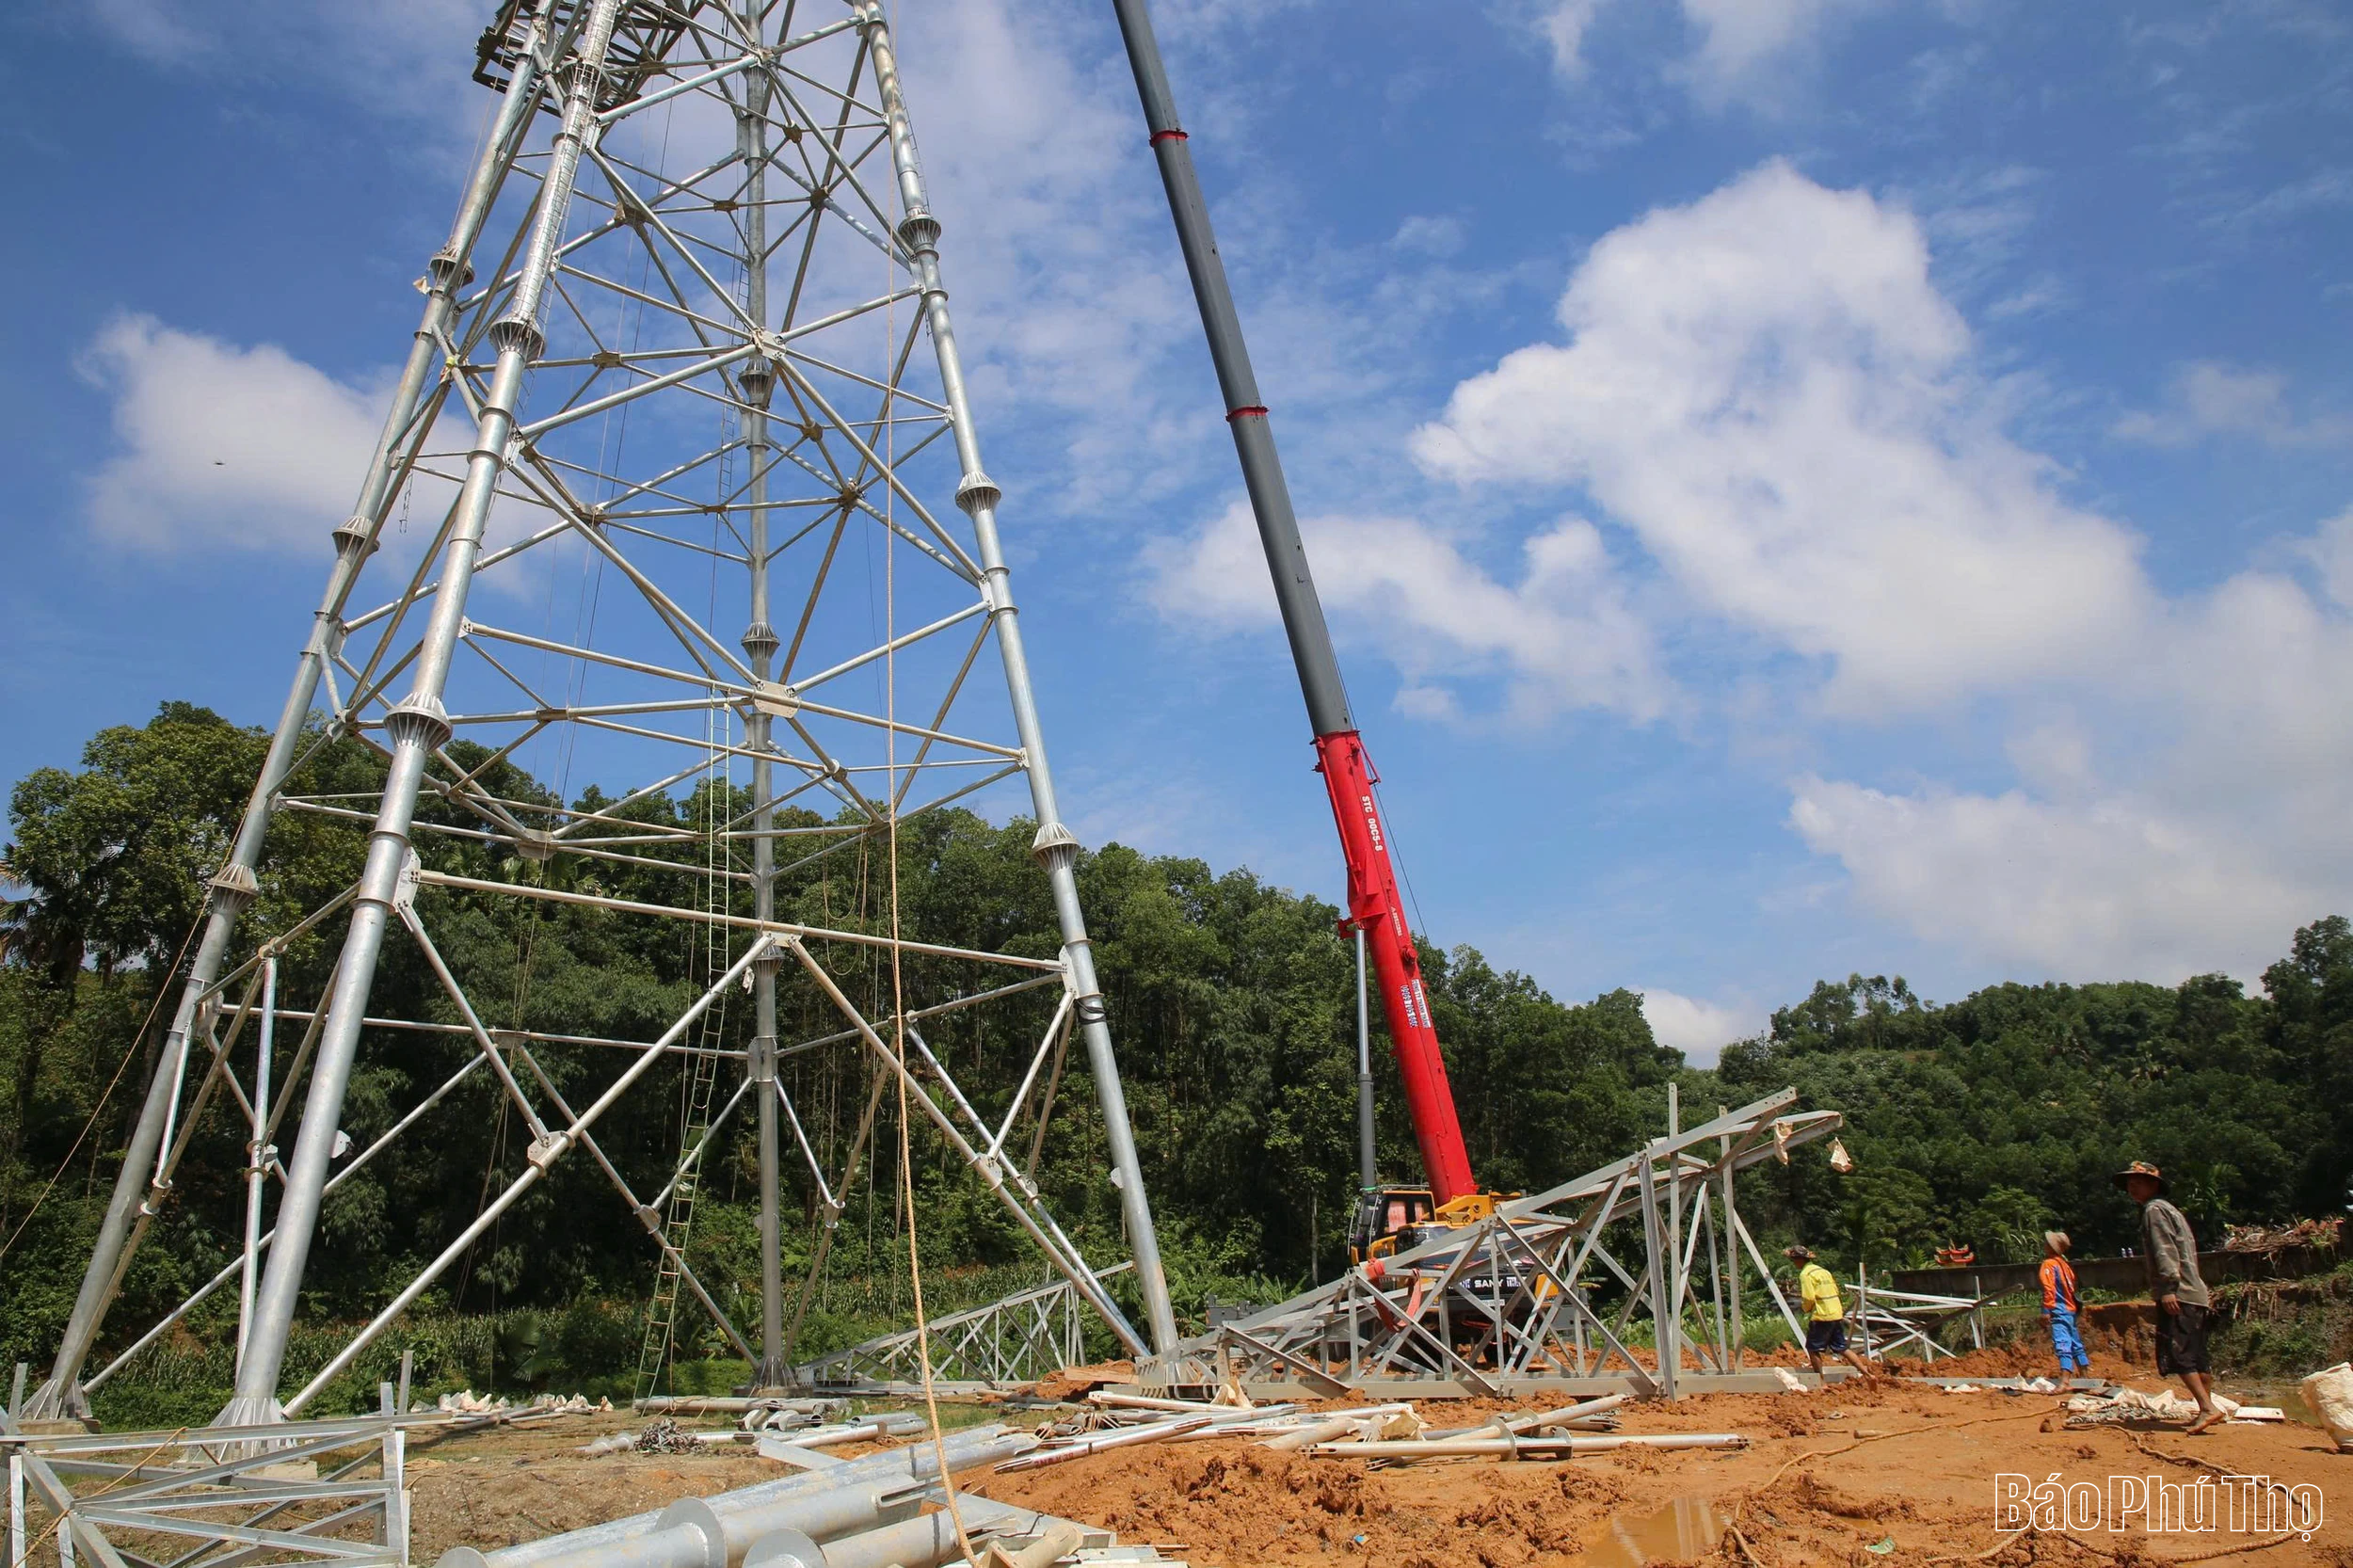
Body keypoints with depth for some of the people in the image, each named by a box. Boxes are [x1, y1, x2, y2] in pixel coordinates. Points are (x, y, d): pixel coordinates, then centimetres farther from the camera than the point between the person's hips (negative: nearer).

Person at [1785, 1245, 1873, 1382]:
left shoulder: (1805, 1274, -11)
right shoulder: (1823, 1270, 16)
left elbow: (1808, 1298, -17)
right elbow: (1835, 1291, 19)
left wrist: (1805, 1309, 2)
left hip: (1821, 1316, -8)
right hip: (1837, 1314, 8)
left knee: (1813, 1349, 4)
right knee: (1842, 1348, 13)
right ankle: (1866, 1371, 5)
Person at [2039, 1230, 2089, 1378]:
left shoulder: (2049, 1264, -10)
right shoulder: (2064, 1263, 14)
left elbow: (2049, 1289, -18)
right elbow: (2071, 1287, 20)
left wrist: (2046, 1310, -18)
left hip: (2059, 1311, -9)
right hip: (2071, 1309, 9)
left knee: (2062, 1345, -17)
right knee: (2075, 1343, 20)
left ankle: (2064, 1382, -27)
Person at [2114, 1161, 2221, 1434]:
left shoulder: (2154, 1210, -5)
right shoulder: (2169, 1209, 24)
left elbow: (2166, 1251, -16)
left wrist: (2169, 1288, -22)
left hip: (2176, 1295, -10)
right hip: (2194, 1294, 10)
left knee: (2178, 1353, -14)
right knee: (2196, 1355, 12)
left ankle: (2207, 1408, -20)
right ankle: (2207, 1409, 15)